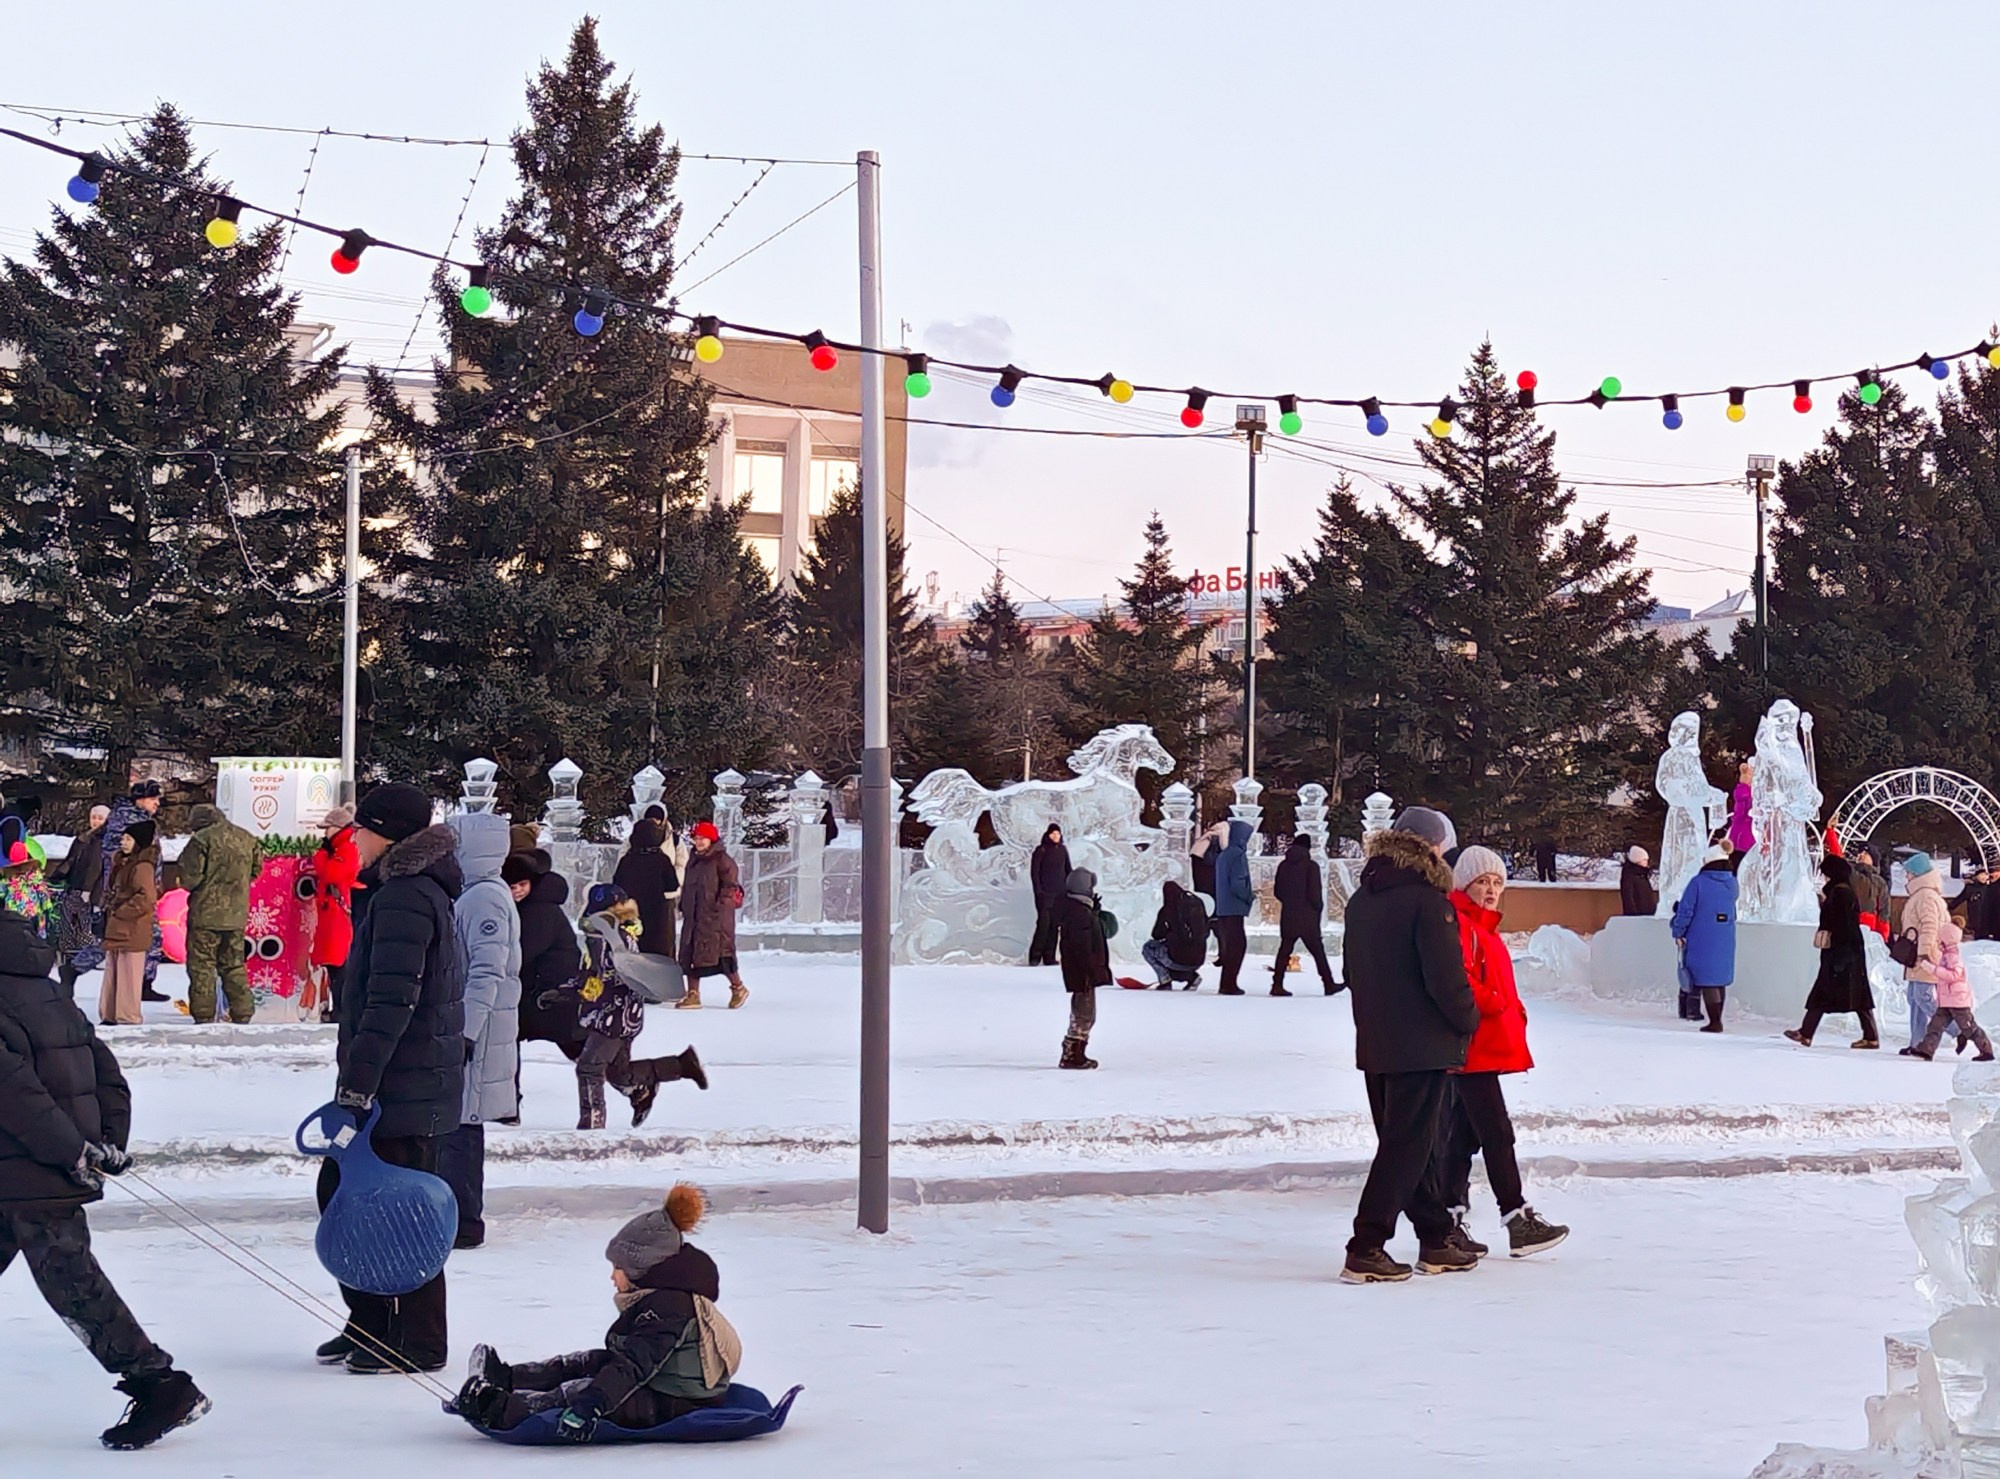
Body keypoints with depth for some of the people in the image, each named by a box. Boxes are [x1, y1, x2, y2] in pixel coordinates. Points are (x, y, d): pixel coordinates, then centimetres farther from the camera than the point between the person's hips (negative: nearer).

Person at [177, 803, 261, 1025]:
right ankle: (243, 1013, 12)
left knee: (201, 966, 2)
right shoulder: (247, 839, 7)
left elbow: (190, 876, -14)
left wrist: (187, 884, 8)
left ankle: (203, 1015, 0)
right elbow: (256, 869, 15)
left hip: (206, 914, -6)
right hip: (237, 914, 6)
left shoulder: (202, 840, -12)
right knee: (234, 965, 14)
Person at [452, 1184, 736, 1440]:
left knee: (578, 1391, -23)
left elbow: (635, 1364, -31)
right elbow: (629, 1356, 25)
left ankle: (502, 1410, -31)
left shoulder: (666, 1306, -21)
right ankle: (508, 1379, 7)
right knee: (588, 1363, 11)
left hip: (674, 1406, -11)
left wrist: (591, 1404, -38)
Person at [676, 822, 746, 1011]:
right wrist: (683, 906, 18)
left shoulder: (721, 860, -7)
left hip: (715, 917, -8)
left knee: (721, 951, -6)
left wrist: (722, 903, -20)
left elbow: (730, 885, -12)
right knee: (690, 954, 4)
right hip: (693, 916, 8)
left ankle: (738, 988, 11)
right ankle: (693, 994, 8)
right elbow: (687, 887, 26)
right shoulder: (694, 861, 18)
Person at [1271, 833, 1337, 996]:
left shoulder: (1283, 865, 4)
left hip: (1288, 915, 4)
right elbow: (1314, 893, -13)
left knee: (1285, 950, 7)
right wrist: (1319, 908, 4)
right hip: (1307, 917, -4)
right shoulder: (1310, 866, -10)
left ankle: (1277, 984, -1)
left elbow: (1277, 890, 8)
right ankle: (1328, 984, 7)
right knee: (1317, 950, 4)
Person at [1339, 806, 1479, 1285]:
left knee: (1405, 1141, 16)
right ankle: (1366, 1250, -8)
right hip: (1423, 1044, -8)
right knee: (1407, 1145, -4)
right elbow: (1446, 977, -19)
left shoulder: (1362, 898, 11)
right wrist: (1468, 1019, -2)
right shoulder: (1428, 899, -15)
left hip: (1375, 1044, 8)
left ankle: (1436, 1239, 24)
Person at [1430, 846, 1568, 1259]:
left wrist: (1514, 1011, 13)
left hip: (1488, 1048, 11)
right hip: (1473, 1047, -11)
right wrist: (1493, 1004, -15)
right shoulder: (1459, 923, -11)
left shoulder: (1485, 927, 21)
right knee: (1497, 1133, -9)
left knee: (1464, 1135, 11)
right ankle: (1518, 1220, -8)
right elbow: (1456, 978, -23)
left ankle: (1449, 1222, 14)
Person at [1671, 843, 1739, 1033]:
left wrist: (1678, 932, -2)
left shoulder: (1698, 882, -12)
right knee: (1720, 979, 14)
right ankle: (1717, 1020, 20)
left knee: (1706, 980, -3)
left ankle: (1715, 1021, -9)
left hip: (1702, 940, -5)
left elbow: (1685, 910, -11)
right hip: (1725, 940, 5)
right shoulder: (1732, 884, 3)